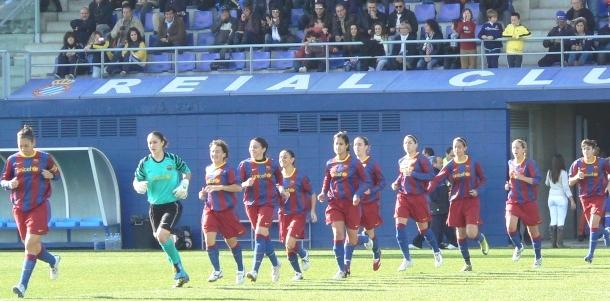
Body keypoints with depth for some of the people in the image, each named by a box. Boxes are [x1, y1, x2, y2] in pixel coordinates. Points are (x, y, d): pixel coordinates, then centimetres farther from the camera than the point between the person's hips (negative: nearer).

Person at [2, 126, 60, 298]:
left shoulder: (44, 158, 0)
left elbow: (57, 173, 13)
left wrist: (50, 175, -9)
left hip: (39, 206, -4)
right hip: (19, 208, 4)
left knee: (30, 244, -14)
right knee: (31, 245, 11)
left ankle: (23, 285, -16)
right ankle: (53, 261, 42)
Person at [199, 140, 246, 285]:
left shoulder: (228, 169, -7)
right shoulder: (208, 169, 11)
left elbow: (238, 187, -16)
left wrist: (220, 187, -24)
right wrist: (203, 193, 6)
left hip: (226, 209, -5)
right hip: (210, 209, 5)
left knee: (231, 240, 5)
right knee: (209, 238, -12)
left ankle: (240, 271, 22)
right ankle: (216, 271, -3)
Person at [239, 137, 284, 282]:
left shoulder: (272, 164, 3)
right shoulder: (245, 165, 3)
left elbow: (279, 180, 17)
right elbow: (238, 185, 0)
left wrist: (281, 189, -2)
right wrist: (246, 184, -21)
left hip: (267, 202, -2)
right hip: (251, 203, 2)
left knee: (260, 233, -17)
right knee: (264, 237, 9)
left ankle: (255, 270, -22)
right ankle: (275, 264, 31)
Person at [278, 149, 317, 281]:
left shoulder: (301, 177, -5)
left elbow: (312, 194, 3)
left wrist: (312, 211, -4)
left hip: (299, 214, -5)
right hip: (284, 214, 5)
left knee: (290, 243, -21)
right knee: (289, 248, 4)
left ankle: (304, 255, 10)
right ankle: (298, 273, 19)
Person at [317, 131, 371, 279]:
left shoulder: (354, 163, -5)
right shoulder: (330, 164, 6)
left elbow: (366, 181, -3)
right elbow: (326, 181, 17)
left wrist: (358, 195, -19)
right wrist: (323, 194, -3)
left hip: (351, 203, -2)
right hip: (335, 203, 2)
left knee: (352, 239, 4)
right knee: (338, 234, -13)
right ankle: (342, 270, -9)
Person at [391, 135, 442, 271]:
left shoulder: (421, 159, -6)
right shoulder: (401, 161, 11)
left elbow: (430, 176, -14)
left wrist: (412, 173, -22)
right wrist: (396, 183, 5)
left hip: (418, 197, -5)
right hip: (403, 196, 5)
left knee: (423, 228, 4)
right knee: (400, 225, -12)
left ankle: (437, 252, 30)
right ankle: (407, 259, -6)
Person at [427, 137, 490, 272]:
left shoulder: (473, 163, -1)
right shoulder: (450, 166, 1)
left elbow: (483, 179, 8)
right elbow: (437, 179, -10)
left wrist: (477, 190, -11)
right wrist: (427, 191, -26)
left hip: (471, 201, -2)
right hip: (456, 202, 2)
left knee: (471, 233, -16)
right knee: (460, 234, 4)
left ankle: (482, 239, 21)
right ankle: (467, 263, 17)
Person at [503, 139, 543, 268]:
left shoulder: (530, 163, -7)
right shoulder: (511, 163, 9)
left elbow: (537, 180, -16)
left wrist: (522, 178, -27)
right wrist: (508, 184, 6)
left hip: (529, 202, -4)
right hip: (513, 200, 4)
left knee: (533, 230, 6)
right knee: (510, 226, -20)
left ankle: (538, 257, 23)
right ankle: (518, 247, 6)